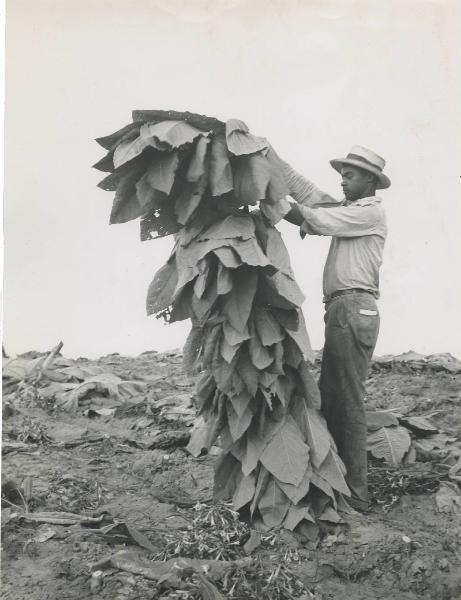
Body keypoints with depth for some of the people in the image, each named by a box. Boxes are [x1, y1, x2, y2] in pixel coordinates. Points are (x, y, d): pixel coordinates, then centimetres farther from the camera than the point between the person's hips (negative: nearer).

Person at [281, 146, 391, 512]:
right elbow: (306, 192, 14)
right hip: (340, 310, 9)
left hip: (355, 308, -9)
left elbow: (316, 219, -11)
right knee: (330, 399, 10)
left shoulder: (371, 211, -4)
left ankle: (356, 494, -2)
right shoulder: (346, 208, 21)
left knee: (349, 402, -8)